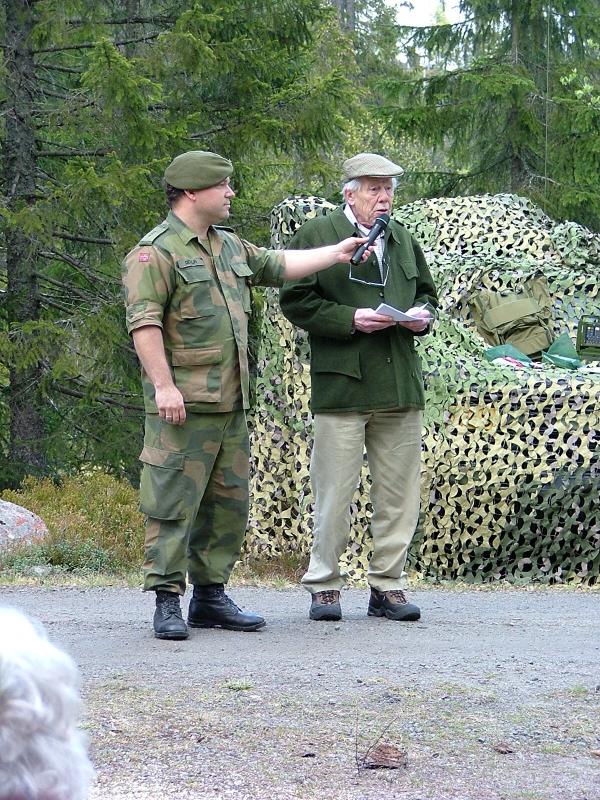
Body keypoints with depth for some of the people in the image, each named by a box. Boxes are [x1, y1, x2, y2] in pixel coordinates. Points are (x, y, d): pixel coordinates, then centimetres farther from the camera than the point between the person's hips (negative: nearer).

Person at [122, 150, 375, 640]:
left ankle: (210, 596, 19)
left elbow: (278, 266, 30)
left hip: (231, 401, 9)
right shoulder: (155, 253, -10)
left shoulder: (230, 247, 18)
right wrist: (163, 385, -22)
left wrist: (338, 253, 25)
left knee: (229, 503, 11)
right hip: (184, 403, -9)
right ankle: (168, 602, -4)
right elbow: (144, 322, -16)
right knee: (174, 502, -7)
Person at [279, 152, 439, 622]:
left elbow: (427, 292, 29)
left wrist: (423, 315, 6)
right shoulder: (316, 236, 0)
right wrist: (351, 319, -15)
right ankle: (324, 584, 7)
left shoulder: (403, 240, 18)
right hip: (341, 384, -5)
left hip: (401, 385, 5)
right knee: (334, 491, -3)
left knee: (400, 491, 6)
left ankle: (388, 584, 15)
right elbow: (296, 300, -5)